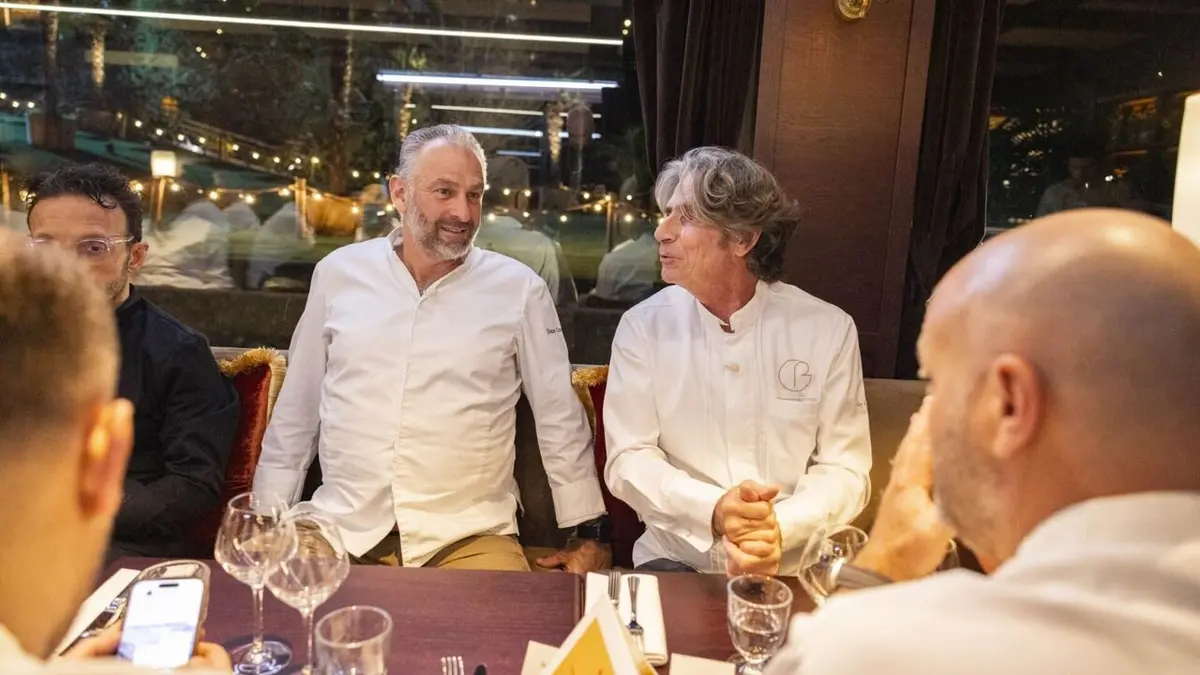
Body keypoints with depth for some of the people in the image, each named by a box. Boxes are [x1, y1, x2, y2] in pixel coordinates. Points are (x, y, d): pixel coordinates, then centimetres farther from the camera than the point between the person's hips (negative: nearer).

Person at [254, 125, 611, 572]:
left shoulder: (520, 289, -1)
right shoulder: (339, 272, 5)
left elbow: (561, 418, 4)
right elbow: (296, 412, 12)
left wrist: (590, 534, 3)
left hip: (470, 536, -1)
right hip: (340, 532, 2)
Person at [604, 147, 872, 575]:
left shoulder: (829, 329, -3)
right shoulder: (644, 325, -2)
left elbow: (844, 468, -3)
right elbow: (627, 459, -6)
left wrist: (781, 527, -22)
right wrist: (712, 511, -23)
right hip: (676, 559, -1)